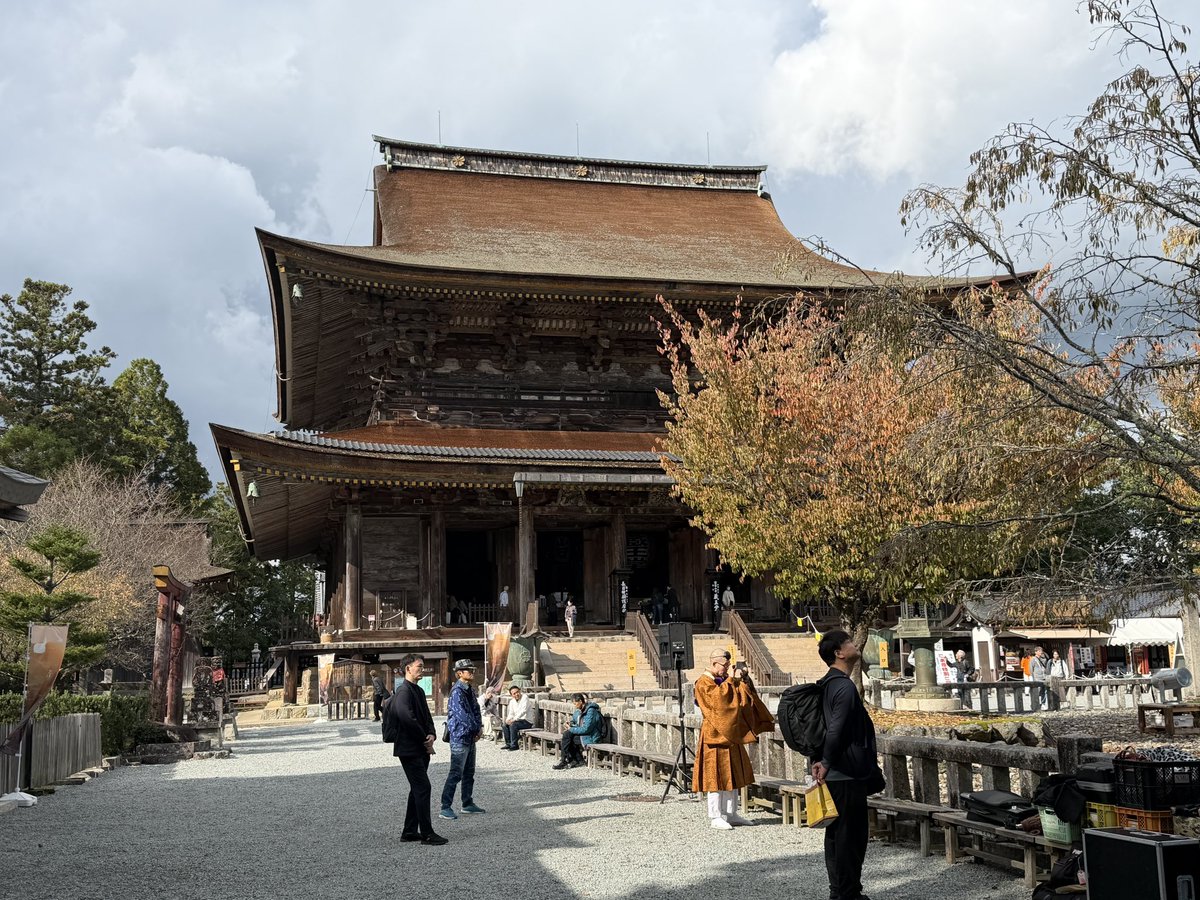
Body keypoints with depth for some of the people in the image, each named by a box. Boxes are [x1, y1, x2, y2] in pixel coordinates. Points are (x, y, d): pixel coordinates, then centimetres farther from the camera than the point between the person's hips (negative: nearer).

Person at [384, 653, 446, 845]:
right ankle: (427, 833, -5)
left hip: (421, 749, 10)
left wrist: (431, 735, -2)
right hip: (409, 748, -10)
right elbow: (407, 717, -26)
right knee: (423, 787, -9)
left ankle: (409, 831, 21)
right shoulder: (404, 691, -15)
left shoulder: (418, 691, 15)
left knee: (417, 789, 14)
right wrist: (424, 739, -16)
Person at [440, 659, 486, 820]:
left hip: (470, 737, 10)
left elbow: (476, 710, 13)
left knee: (469, 773, 17)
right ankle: (446, 808, -7)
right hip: (459, 737, -10)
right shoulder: (457, 692, -17)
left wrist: (480, 727, -4)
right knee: (455, 774, -10)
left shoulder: (470, 690, 12)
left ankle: (468, 803, 27)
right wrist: (476, 729, -13)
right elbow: (461, 714, -23)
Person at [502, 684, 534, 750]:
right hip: (519, 720, 7)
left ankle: (514, 745, -21)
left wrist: (514, 719, -30)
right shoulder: (512, 701, 9)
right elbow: (511, 713, 11)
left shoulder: (524, 698, -14)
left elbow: (523, 711, -25)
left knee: (513, 725, -28)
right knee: (505, 724, -10)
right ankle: (508, 744, -1)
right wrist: (508, 719, -12)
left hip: (527, 721, -7)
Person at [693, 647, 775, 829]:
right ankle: (715, 817, -3)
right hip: (715, 735, -9)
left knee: (733, 775, 10)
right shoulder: (703, 683, -9)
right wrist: (731, 680, -21)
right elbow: (717, 698, -26)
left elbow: (746, 696, 14)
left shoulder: (724, 680, 16)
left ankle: (730, 814, 16)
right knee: (716, 775, -7)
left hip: (731, 734, 9)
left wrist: (744, 680, -4)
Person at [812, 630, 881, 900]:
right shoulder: (845, 687, -18)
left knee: (836, 832, 14)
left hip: (834, 774, 10)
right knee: (851, 835, -2)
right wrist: (827, 764, -20)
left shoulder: (827, 685, 12)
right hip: (847, 775, -10)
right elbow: (836, 731, -25)